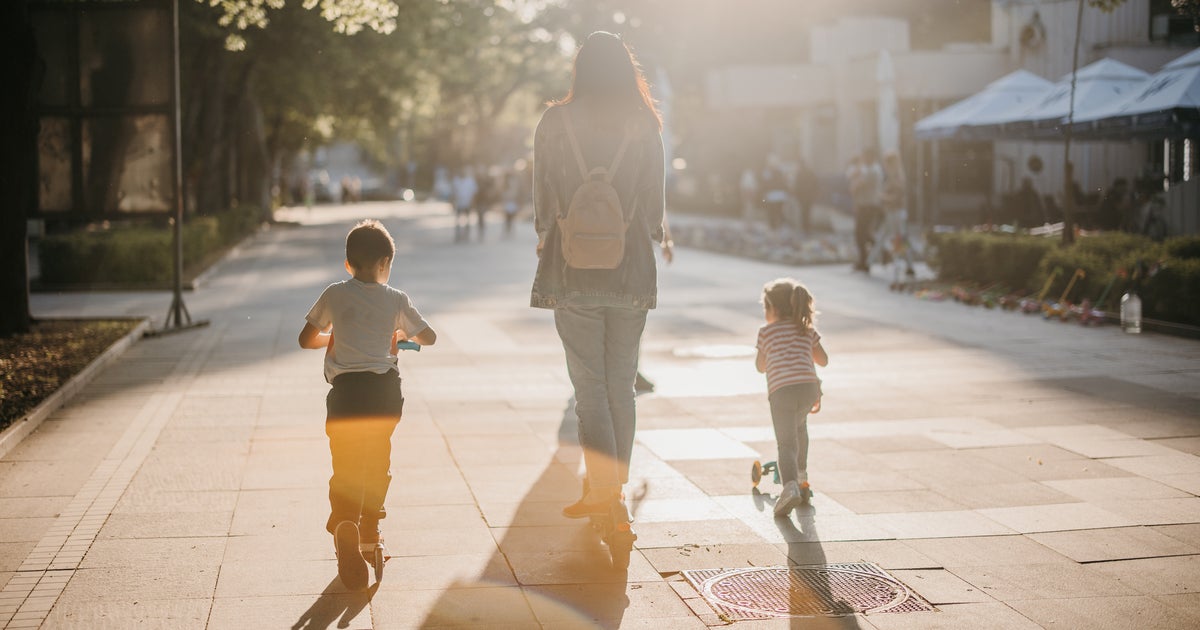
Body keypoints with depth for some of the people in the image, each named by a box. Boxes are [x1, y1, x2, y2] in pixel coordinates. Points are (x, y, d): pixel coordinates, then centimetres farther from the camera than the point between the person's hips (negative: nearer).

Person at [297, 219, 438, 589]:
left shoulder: (334, 295, 6)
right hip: (386, 388, 1)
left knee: (346, 464, -2)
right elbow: (429, 337, 15)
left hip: (347, 389, -1)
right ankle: (370, 529, 29)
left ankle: (345, 525, -28)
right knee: (377, 461, 20)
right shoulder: (396, 299, 5)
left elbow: (306, 339, 14)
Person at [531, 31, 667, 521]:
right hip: (632, 268, 2)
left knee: (589, 384, 1)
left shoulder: (556, 122, -3)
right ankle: (614, 493, 15)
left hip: (574, 267, -2)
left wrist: (547, 237, 17)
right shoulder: (644, 124, 2)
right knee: (621, 385, 9)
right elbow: (656, 201, 5)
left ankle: (601, 487, -9)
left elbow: (544, 196, 0)